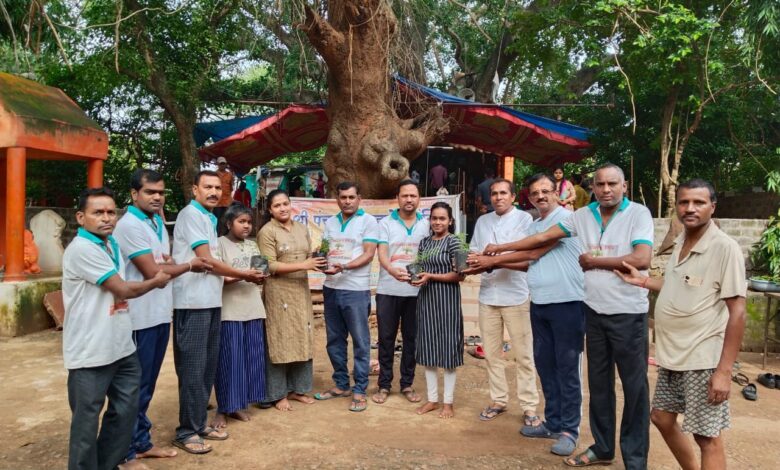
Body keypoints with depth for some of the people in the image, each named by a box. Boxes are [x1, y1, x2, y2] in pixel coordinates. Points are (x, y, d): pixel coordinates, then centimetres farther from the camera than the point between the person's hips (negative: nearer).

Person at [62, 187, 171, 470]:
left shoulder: (111, 245, 12)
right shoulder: (81, 249, -17)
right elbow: (123, 289, -17)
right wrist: (157, 281, 0)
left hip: (121, 348, 9)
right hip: (90, 353, -9)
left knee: (125, 412, 17)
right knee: (87, 421, 5)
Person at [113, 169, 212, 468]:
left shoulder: (158, 222, 13)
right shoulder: (129, 225, -14)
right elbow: (152, 272, -18)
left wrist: (165, 262, -5)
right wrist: (189, 266, -5)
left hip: (160, 315, 8)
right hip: (140, 318, -8)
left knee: (147, 385, 17)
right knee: (135, 387, 2)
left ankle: (142, 442, 30)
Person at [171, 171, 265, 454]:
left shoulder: (208, 218, 18)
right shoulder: (191, 215, -10)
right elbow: (206, 260, -15)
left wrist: (239, 277, 9)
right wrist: (243, 275, -5)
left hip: (210, 301, 9)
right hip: (193, 303, -9)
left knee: (207, 366, 14)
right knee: (193, 368, -2)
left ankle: (199, 423, 25)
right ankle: (187, 432, 8)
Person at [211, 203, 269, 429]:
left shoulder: (253, 245, 15)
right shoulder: (220, 244, -3)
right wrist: (241, 277, -21)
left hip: (253, 310, 6)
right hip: (229, 312, -6)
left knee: (251, 357, 8)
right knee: (229, 359, -3)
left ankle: (238, 405, 21)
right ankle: (222, 409, 9)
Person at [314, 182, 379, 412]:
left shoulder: (368, 221, -4)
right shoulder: (330, 223, 12)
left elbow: (368, 255, -11)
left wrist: (343, 267, -23)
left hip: (356, 290, -5)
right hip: (331, 289, 6)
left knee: (360, 342, 2)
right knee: (335, 340, 13)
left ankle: (359, 390, 11)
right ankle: (340, 384, 27)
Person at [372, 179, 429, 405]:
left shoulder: (426, 225, 7)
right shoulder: (386, 223, 1)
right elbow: (381, 254, -9)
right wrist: (392, 270, -31)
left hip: (415, 291, 1)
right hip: (388, 290, -1)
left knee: (411, 338, 9)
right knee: (386, 338, 6)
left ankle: (407, 384, 23)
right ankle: (384, 385, 19)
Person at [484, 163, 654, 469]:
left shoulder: (639, 214, -9)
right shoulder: (584, 215, 5)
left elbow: (642, 260, -21)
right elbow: (543, 237, 7)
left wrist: (594, 261, -12)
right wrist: (502, 247, 8)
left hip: (628, 313, -5)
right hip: (594, 311, 5)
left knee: (634, 386, 5)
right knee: (598, 382, 15)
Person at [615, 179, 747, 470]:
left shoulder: (725, 248, -15)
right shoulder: (680, 243, 8)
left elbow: (737, 312, -17)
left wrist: (724, 370, -20)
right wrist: (642, 281, 8)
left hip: (702, 360, -8)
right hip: (672, 356, 8)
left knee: (707, 436, 4)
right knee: (662, 419, 19)